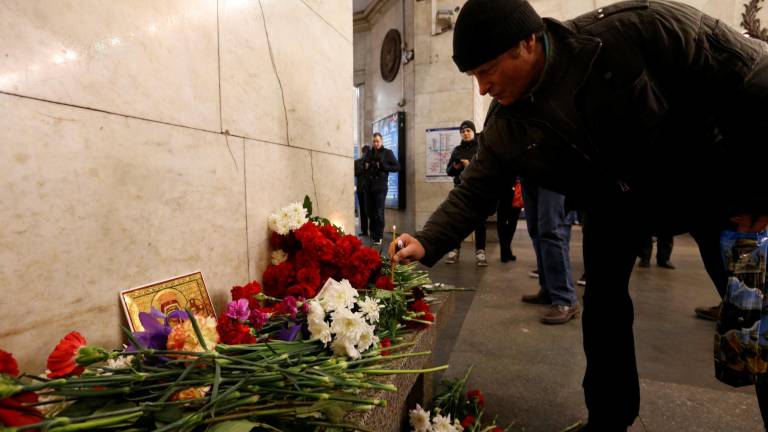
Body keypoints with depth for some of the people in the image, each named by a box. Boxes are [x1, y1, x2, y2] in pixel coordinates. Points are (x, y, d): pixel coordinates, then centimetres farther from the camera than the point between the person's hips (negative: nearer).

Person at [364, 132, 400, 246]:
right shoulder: (369, 153, 17)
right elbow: (362, 167, 27)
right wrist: (365, 166, 3)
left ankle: (378, 236, 1)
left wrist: (384, 166, -14)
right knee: (370, 212, 6)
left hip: (380, 187, -4)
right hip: (368, 187, 4)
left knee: (379, 213, -5)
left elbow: (397, 167, -1)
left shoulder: (387, 153, 4)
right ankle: (373, 233, 20)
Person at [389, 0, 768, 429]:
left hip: (710, 181, -2)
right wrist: (427, 242, -26)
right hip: (618, 206, 3)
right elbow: (473, 193, -10)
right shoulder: (505, 129, -15)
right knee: (603, 303, 3)